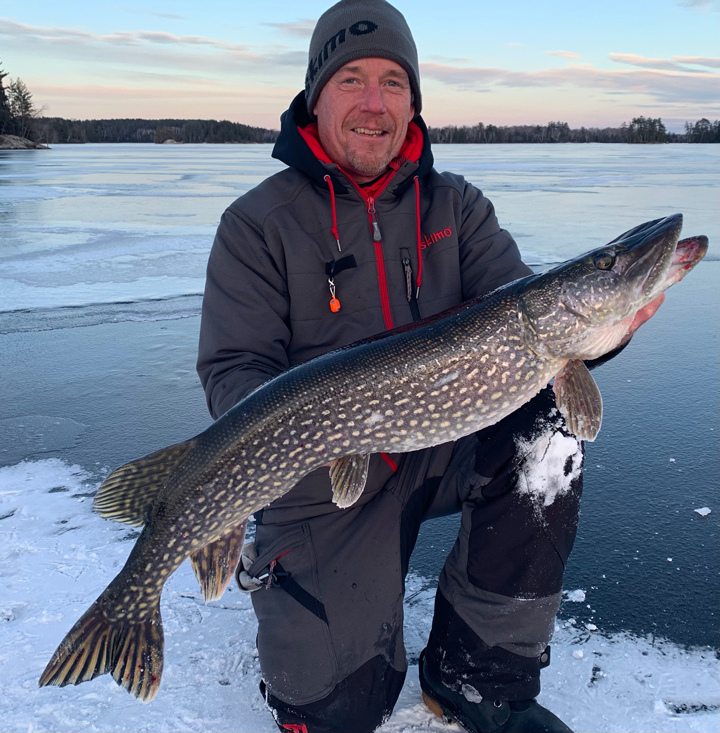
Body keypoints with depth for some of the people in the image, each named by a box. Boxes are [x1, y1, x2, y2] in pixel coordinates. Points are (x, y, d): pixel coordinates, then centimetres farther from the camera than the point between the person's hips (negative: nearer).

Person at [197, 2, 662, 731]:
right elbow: (233, 372, -10)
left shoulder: (457, 207, 4)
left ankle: (476, 673, -7)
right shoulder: (257, 224, -6)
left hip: (447, 444, 3)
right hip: (325, 479, -3)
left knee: (544, 424, -27)